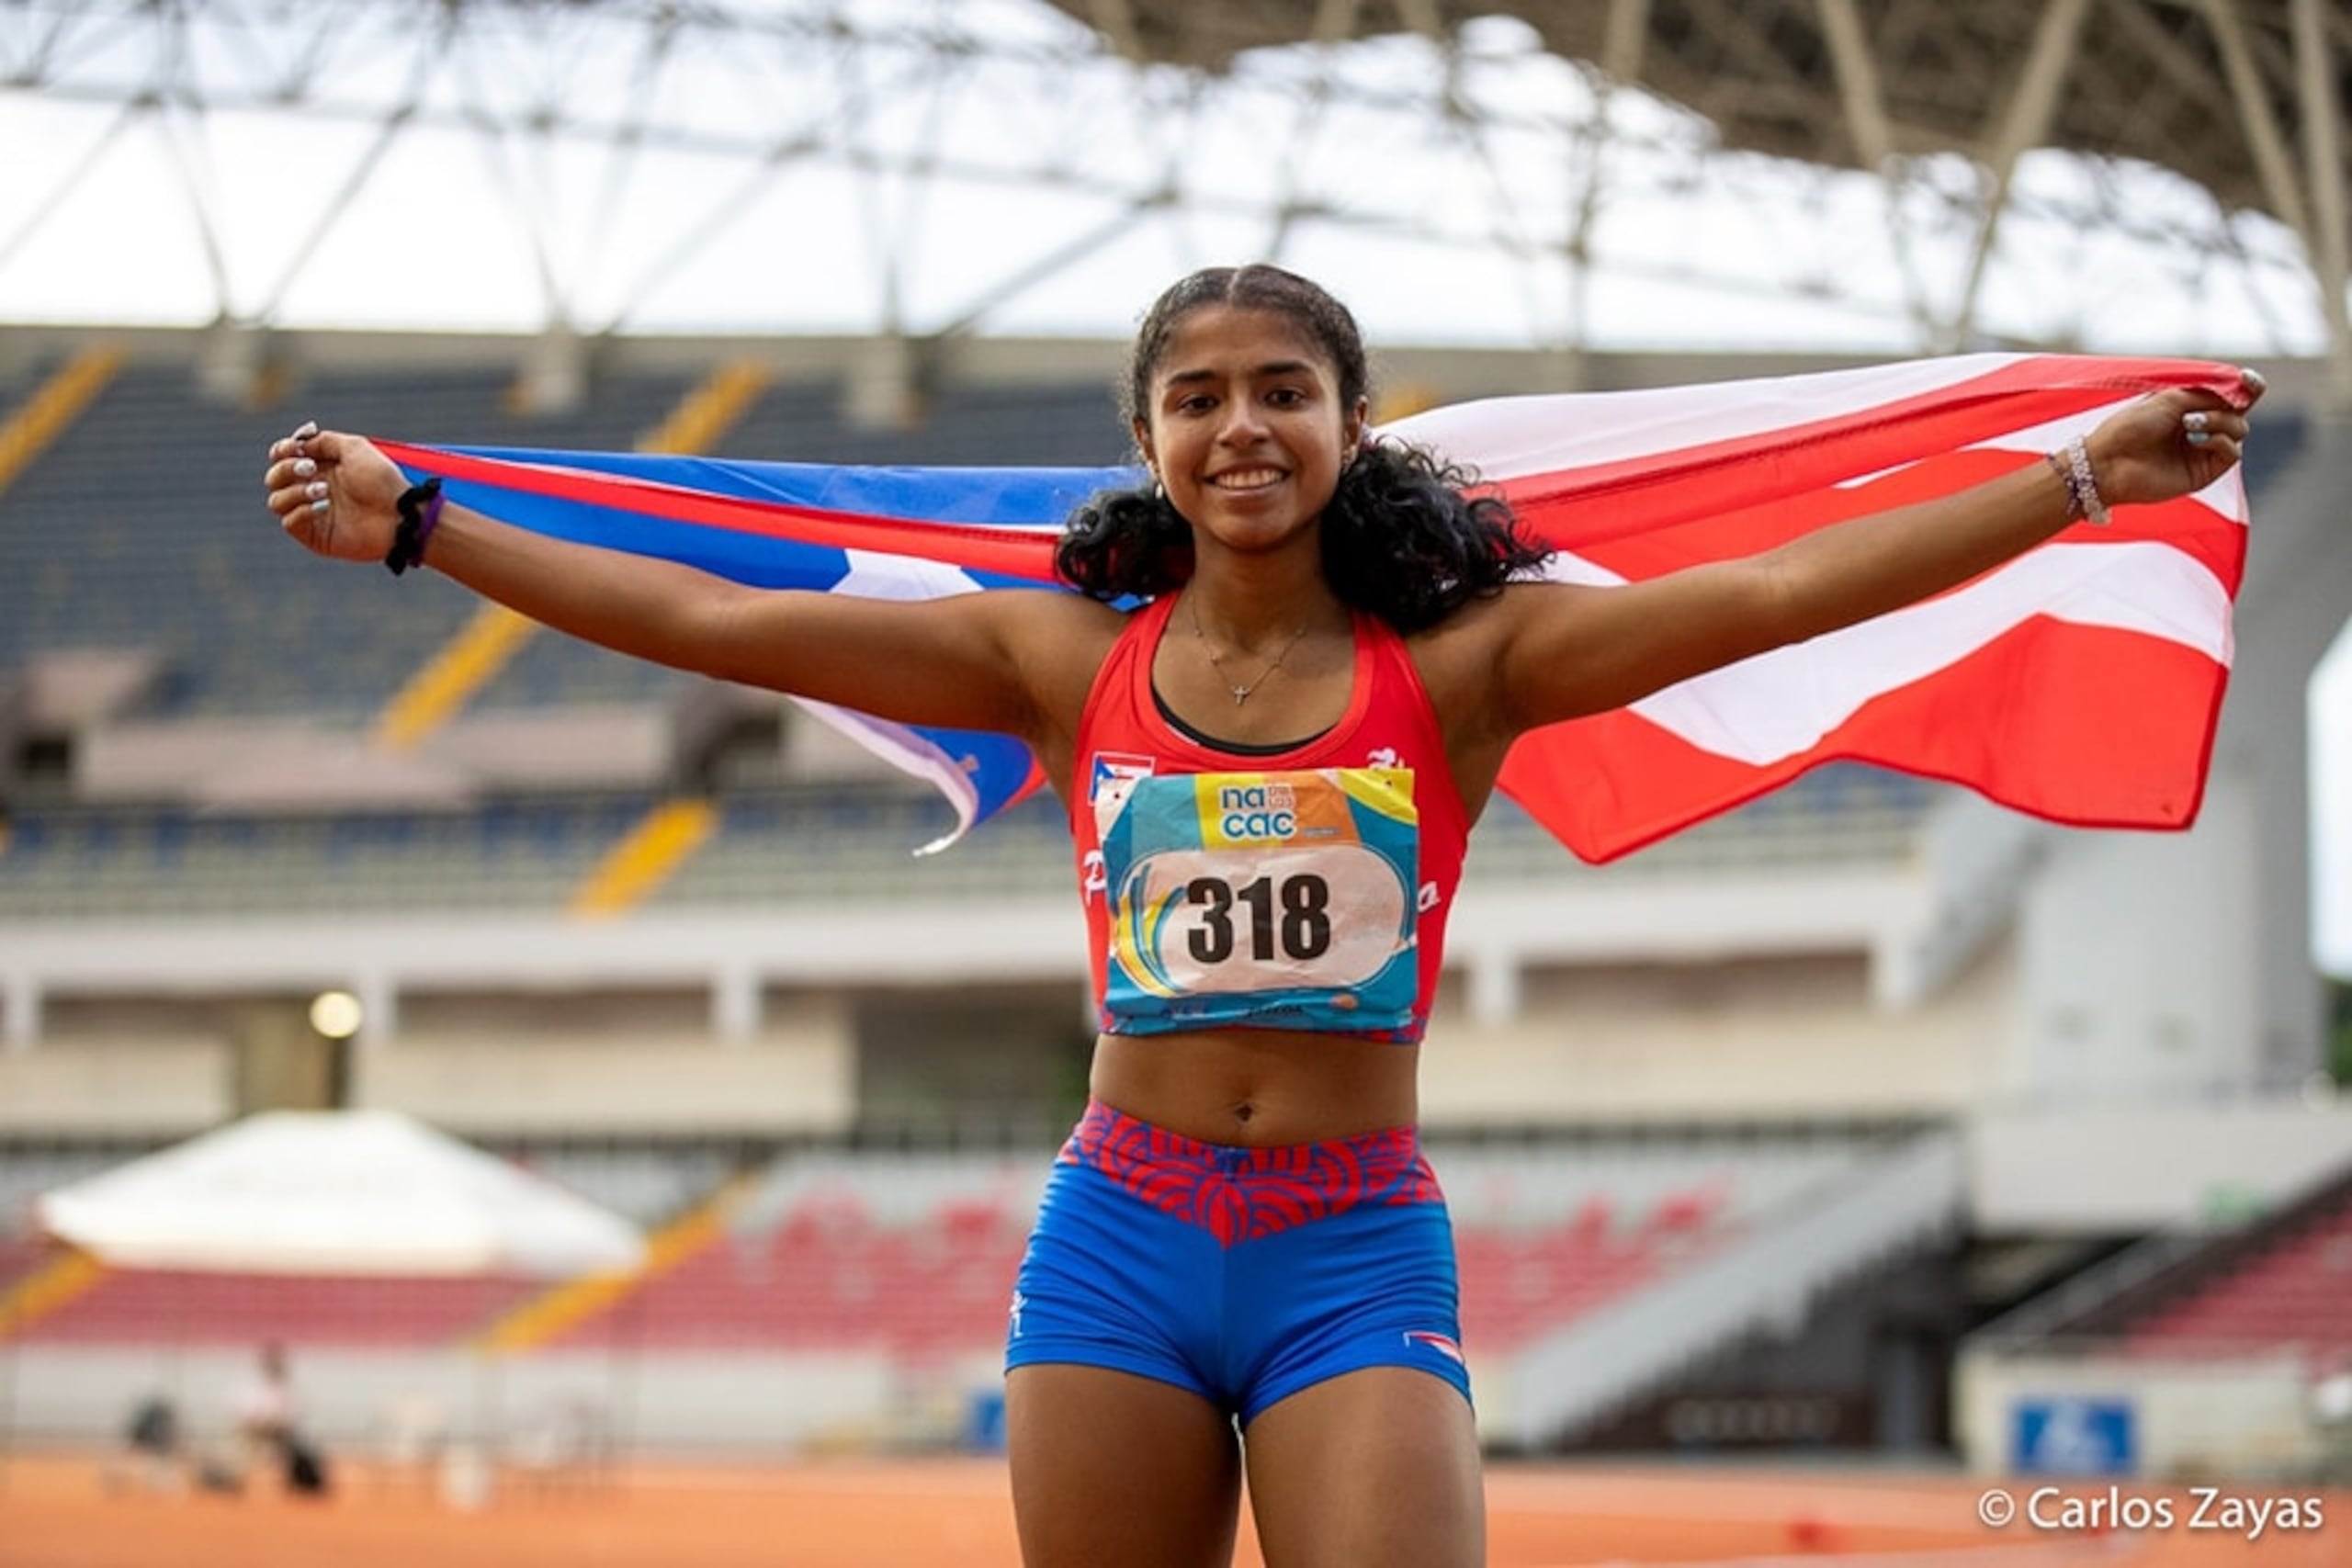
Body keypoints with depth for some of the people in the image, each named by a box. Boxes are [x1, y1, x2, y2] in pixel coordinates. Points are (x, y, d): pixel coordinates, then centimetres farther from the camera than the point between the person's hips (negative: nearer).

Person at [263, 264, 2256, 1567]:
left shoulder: (1457, 667, -1)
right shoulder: (1068, 662, 4)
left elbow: (1769, 592, -9)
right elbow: (715, 622, 2)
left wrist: (2083, 477, -15)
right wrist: (418, 528, 0)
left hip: (1357, 1251, -2)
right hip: (1122, 1237, 2)